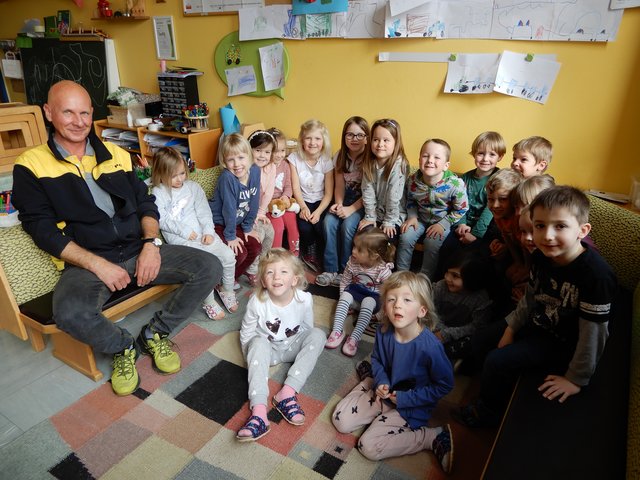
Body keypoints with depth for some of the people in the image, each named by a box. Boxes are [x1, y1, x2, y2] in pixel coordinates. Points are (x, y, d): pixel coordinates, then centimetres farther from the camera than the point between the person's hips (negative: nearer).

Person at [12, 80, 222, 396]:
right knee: (70, 313, -36)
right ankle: (123, 347, 0)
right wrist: (98, 265, -16)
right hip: (86, 262, -3)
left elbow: (145, 203, 14)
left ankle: (155, 333, 7)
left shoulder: (116, 154, 15)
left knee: (210, 268, -15)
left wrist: (151, 243, -5)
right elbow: (42, 229, -5)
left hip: (139, 250, 4)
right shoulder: (32, 166, 3)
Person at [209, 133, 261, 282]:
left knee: (255, 247, -1)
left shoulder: (255, 171, -12)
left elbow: (253, 202, -4)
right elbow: (229, 209, -24)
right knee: (240, 253, -17)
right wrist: (230, 236, -17)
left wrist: (248, 227, 2)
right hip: (218, 223, -6)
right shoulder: (227, 178, -30)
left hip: (235, 222, 7)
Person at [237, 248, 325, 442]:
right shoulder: (257, 302, -22)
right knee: (258, 343, -34)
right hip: (267, 349, -1)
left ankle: (288, 392, -28)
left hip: (293, 346, 2)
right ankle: (258, 411, -42)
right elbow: (246, 334, -6)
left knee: (318, 334, -23)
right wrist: (253, 357, -8)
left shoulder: (304, 299, -20)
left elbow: (307, 329, -1)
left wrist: (305, 350, -1)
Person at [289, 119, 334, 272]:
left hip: (321, 202, 0)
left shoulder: (326, 161, -5)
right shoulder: (294, 158, -5)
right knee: (304, 227, -25)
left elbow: (328, 193, -6)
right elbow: (296, 188, -7)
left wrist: (318, 212, -20)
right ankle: (309, 252, 9)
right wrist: (303, 207, -21)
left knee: (320, 226, -25)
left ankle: (321, 256, 6)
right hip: (302, 202, 0)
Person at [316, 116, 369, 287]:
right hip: (345, 199, 4)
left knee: (348, 225, -29)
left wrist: (351, 209, -25)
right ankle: (331, 270, -15)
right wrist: (339, 204, -16)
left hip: (363, 202, -4)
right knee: (329, 221, -23)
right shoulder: (340, 156, 2)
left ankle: (345, 271, -11)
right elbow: (339, 186, 2)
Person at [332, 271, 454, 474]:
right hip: (383, 389, 5)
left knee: (369, 446, -13)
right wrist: (380, 381, -15)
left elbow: (444, 385, -17)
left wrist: (406, 399, -19)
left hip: (411, 405, -5)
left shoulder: (430, 347, -30)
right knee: (340, 420, -2)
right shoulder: (384, 332, -15)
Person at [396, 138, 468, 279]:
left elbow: (461, 210, -13)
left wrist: (442, 224, -17)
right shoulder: (413, 180, -16)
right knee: (405, 237, -15)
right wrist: (412, 216, -9)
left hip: (444, 220, -3)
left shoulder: (455, 184, -26)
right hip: (421, 218, 3)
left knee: (432, 243, -23)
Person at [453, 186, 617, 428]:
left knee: (498, 361, -15)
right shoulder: (541, 257, -12)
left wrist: (576, 379, -17)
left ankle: (488, 413, 13)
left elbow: (593, 333, -25)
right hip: (538, 323, 7)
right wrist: (511, 328, 7)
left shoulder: (597, 274, -33)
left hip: (564, 343, -7)